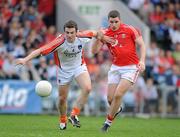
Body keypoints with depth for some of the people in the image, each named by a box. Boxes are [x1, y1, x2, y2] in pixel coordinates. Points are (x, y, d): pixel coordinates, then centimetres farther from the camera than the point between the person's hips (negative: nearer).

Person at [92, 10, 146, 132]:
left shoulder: (130, 30, -7)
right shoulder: (105, 33, 1)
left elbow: (142, 45, -2)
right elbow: (94, 51, -4)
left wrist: (142, 61, -15)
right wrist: (98, 38, -20)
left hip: (131, 68, -4)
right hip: (116, 68, 4)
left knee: (118, 94, -15)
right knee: (110, 98, 1)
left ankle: (108, 122, 2)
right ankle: (117, 109, 37)